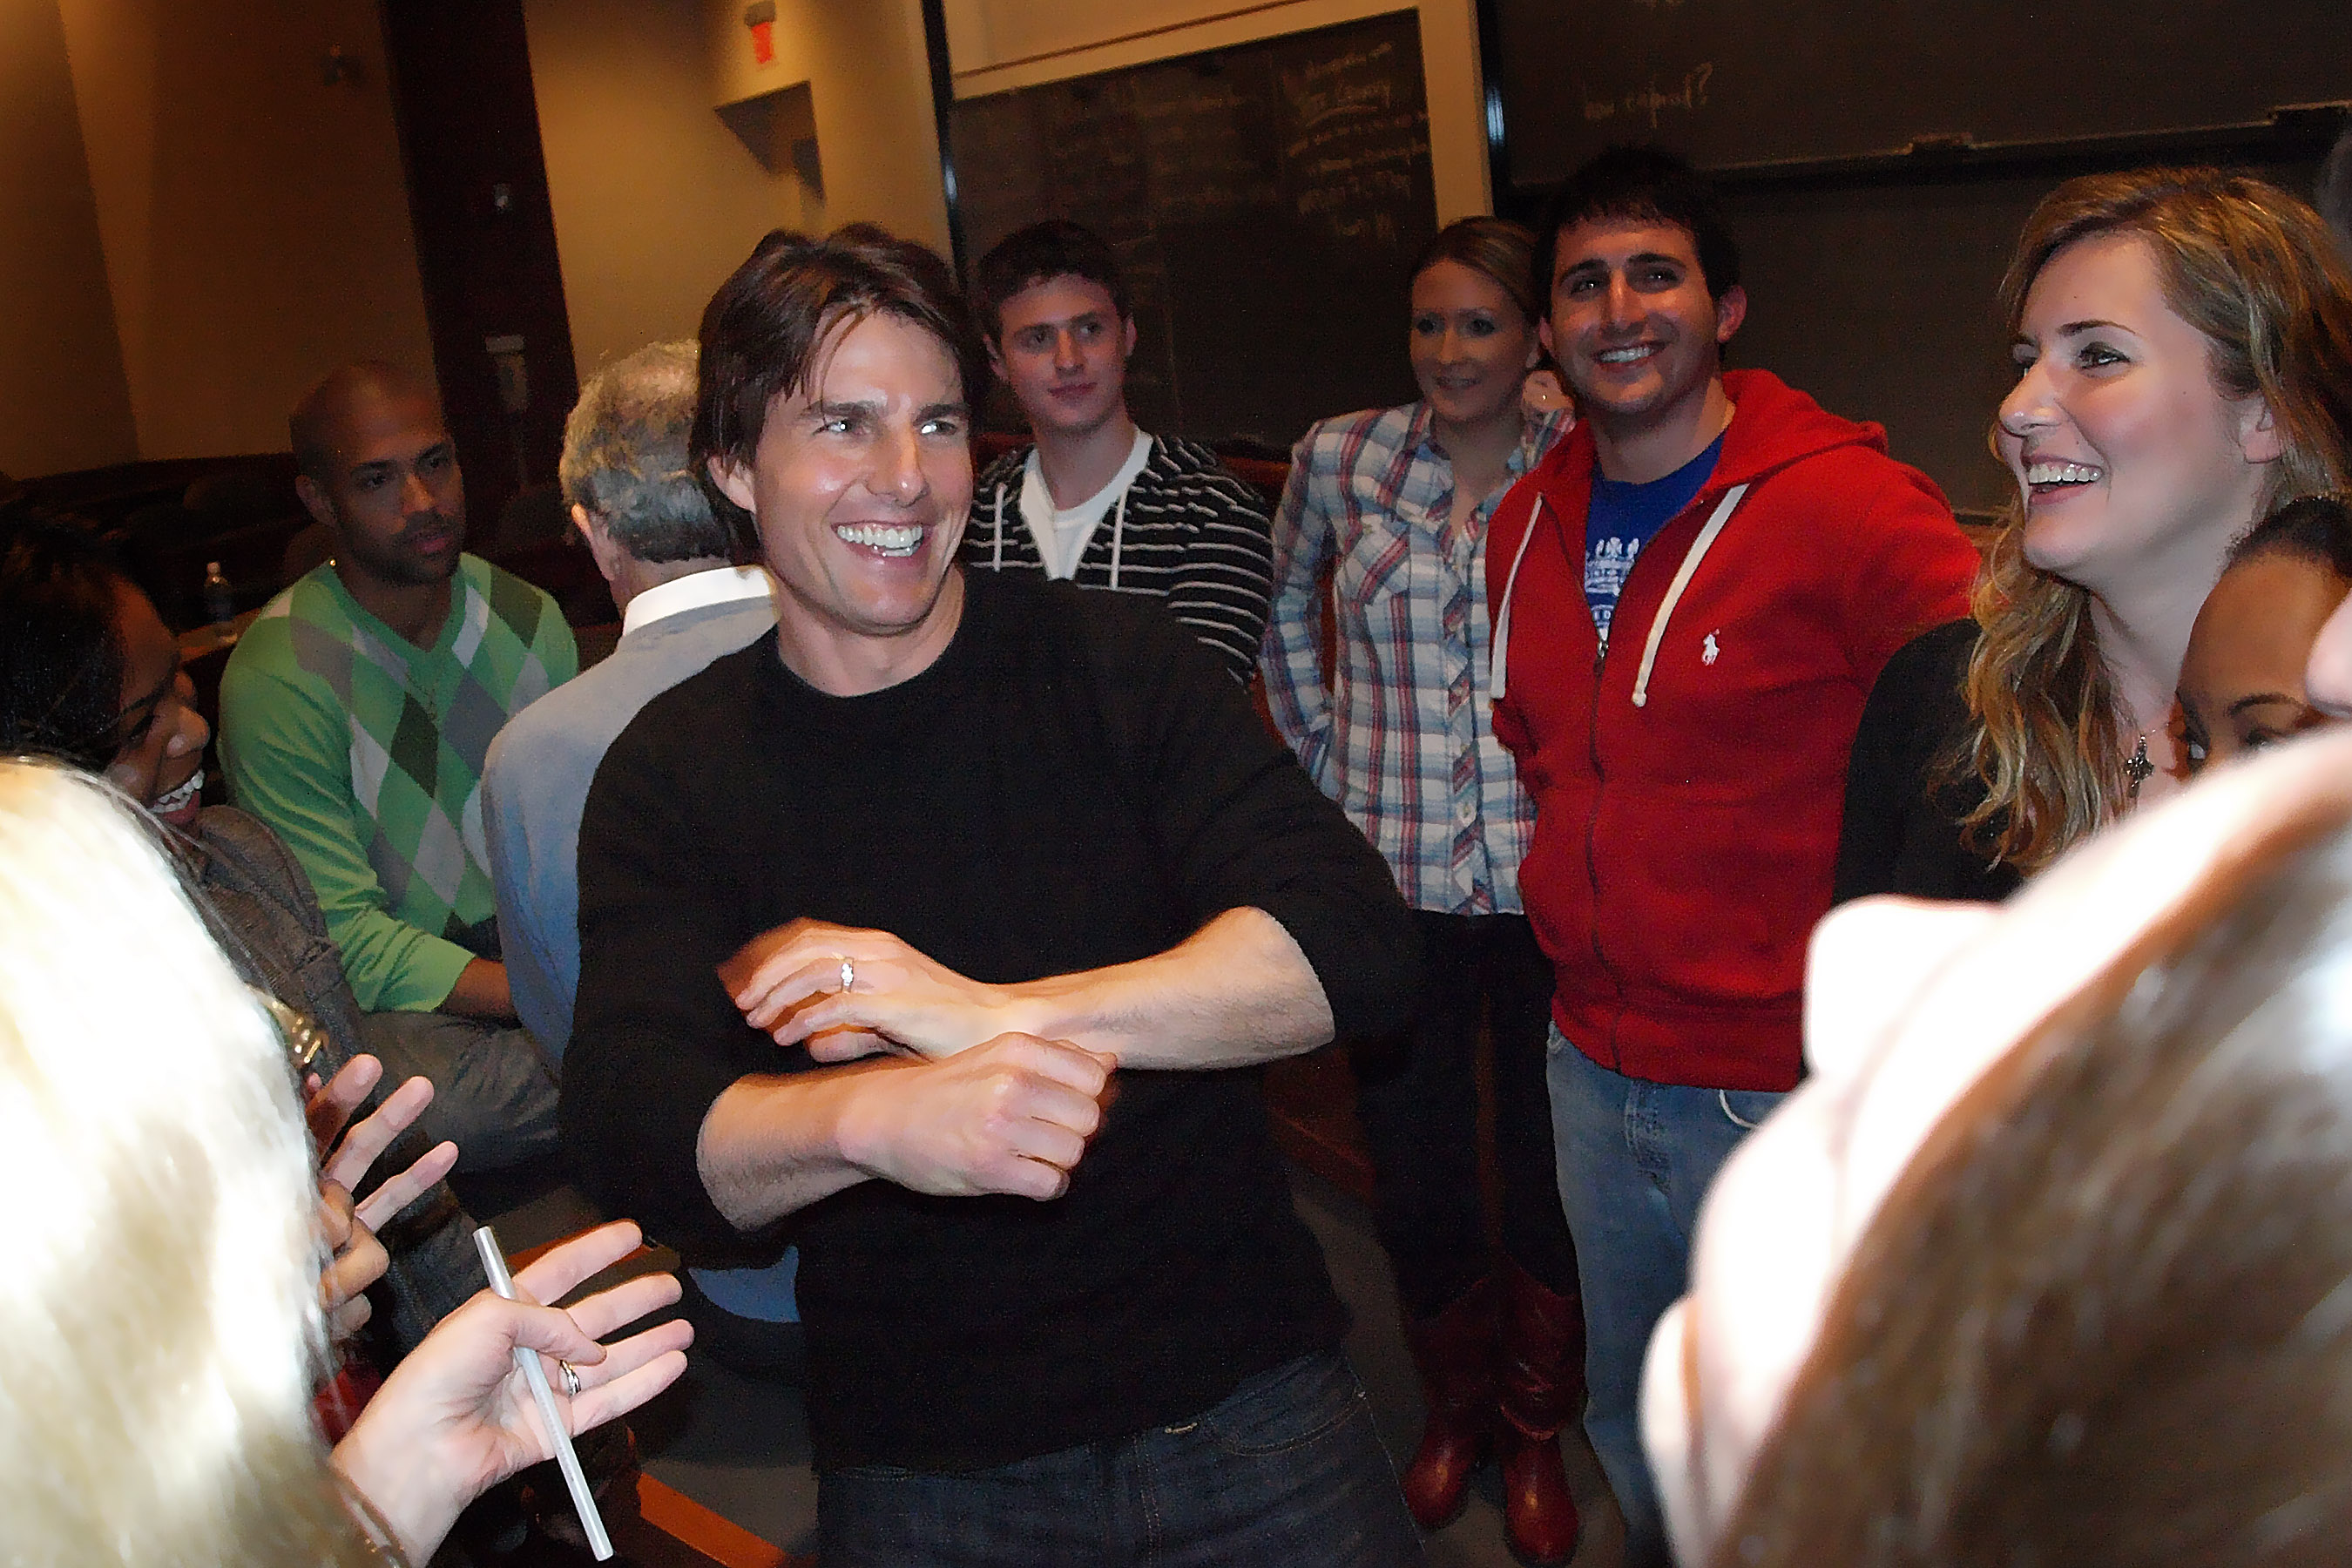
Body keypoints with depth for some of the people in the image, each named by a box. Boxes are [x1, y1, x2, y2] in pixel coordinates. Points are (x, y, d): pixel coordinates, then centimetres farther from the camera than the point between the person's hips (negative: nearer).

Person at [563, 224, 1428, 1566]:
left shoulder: (1111, 662, -7)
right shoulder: (673, 776, -5)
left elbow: (1359, 947, -18)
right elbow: (628, 1138, -18)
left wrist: (994, 1015, -29)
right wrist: (876, 1120, -39)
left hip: (1241, 1392, 0)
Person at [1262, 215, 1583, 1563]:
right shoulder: (1340, 460, -1)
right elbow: (1288, 615, 16)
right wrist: (1327, 761, 10)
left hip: (1549, 880, -1)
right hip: (1393, 880, 1)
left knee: (1547, 1161, 11)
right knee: (1414, 1162, 12)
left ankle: (1538, 1429, 34)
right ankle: (1455, 1406, 38)